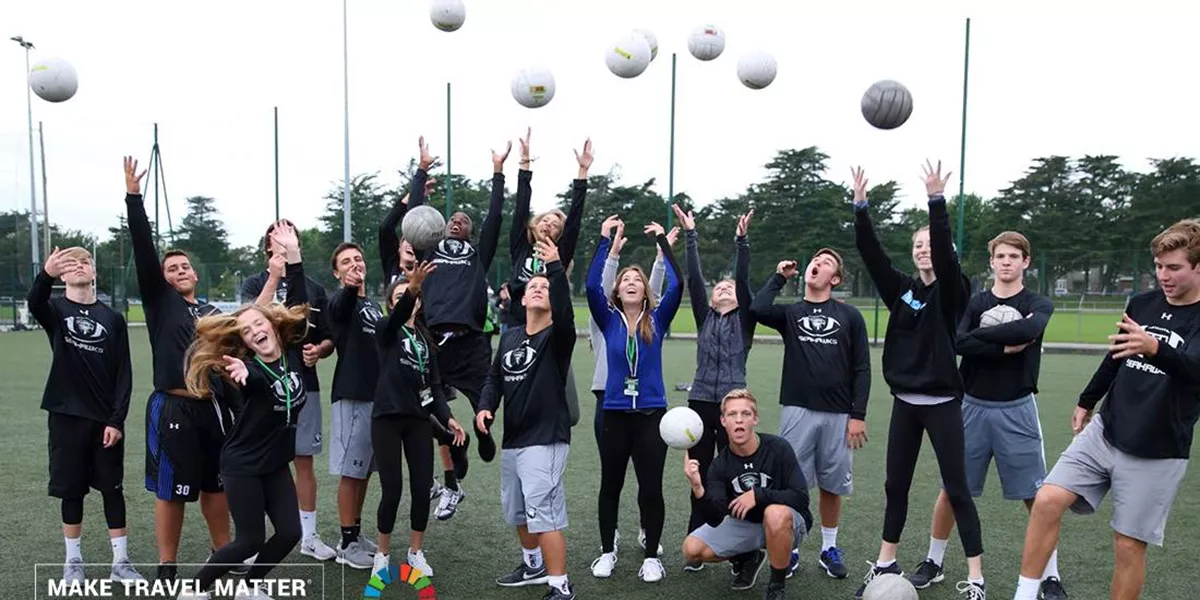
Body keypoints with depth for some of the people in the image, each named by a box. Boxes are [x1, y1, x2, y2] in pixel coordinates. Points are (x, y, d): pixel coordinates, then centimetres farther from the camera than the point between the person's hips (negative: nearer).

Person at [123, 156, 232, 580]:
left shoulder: (213, 311, 12)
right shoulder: (159, 301, 0)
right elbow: (144, 250, -11)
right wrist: (133, 196, -18)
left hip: (213, 407, 4)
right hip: (173, 408, -4)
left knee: (216, 484, 14)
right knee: (171, 490, 4)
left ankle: (223, 553, 29)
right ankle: (167, 568, 18)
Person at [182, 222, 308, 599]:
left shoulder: (292, 351, -4)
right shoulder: (243, 366, -17)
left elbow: (298, 304, -8)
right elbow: (257, 380, -41)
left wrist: (293, 256, -15)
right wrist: (241, 373, -65)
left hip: (276, 463, 6)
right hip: (242, 465, -5)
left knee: (290, 533, 3)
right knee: (250, 540, 0)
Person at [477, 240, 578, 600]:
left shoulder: (557, 337, -9)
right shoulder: (510, 336, 9)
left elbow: (564, 312, -31)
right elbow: (495, 376, 16)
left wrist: (556, 268, -41)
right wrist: (485, 406, -2)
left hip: (545, 440, -8)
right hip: (512, 440, 8)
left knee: (543, 513, -12)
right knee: (516, 510, 21)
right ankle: (534, 565, 42)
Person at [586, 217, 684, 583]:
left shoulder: (657, 320, 1)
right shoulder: (609, 320, 1)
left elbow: (676, 284, -12)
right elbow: (591, 285, -12)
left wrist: (662, 239, -9)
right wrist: (605, 240, -11)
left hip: (651, 414, -1)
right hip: (615, 414, 1)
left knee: (651, 488, 2)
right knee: (610, 485, 12)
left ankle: (651, 556, 19)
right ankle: (607, 551, 29)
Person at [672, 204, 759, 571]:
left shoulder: (744, 320, 6)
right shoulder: (705, 317, 11)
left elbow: (744, 281, -6)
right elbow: (693, 278, 3)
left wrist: (741, 241, -14)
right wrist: (690, 235, -3)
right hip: (700, 403, 2)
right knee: (700, 476, 7)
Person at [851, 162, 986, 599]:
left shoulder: (951, 291, -6)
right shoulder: (901, 289, 6)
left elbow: (946, 253, -24)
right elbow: (871, 254, -5)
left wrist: (936, 201, -34)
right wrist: (860, 207, -15)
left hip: (942, 403, -4)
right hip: (905, 402, 5)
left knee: (956, 489, 0)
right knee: (896, 485, 12)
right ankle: (886, 563, 24)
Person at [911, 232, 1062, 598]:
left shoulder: (1038, 305, 1)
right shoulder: (974, 303, 4)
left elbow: (1029, 329, -23)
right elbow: (959, 343, -15)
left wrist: (980, 334, -15)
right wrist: (1006, 347, -19)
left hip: (1016, 410, -1)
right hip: (973, 407, 1)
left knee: (1037, 497, 2)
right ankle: (933, 563, 22)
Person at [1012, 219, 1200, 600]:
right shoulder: (1142, 303, 5)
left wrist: (1154, 348, -51)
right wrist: (1087, 401, 26)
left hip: (1156, 455, -4)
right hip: (1103, 433, 4)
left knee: (1129, 545, 0)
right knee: (1047, 501, -11)